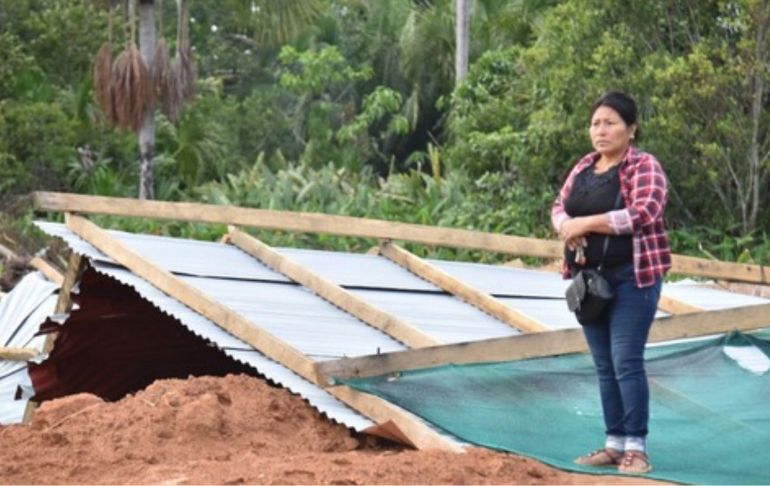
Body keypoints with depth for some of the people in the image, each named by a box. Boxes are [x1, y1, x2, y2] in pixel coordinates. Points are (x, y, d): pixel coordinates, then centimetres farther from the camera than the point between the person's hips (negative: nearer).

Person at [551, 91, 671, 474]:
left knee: (626, 362, -10)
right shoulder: (583, 168, 13)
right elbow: (559, 208, 13)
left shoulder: (644, 167, -8)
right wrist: (568, 227, -11)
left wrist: (587, 222, -19)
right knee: (604, 366, 9)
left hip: (633, 278, -7)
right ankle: (614, 445, 15)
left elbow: (643, 213, -21)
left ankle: (636, 449, -6)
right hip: (590, 278, 7)